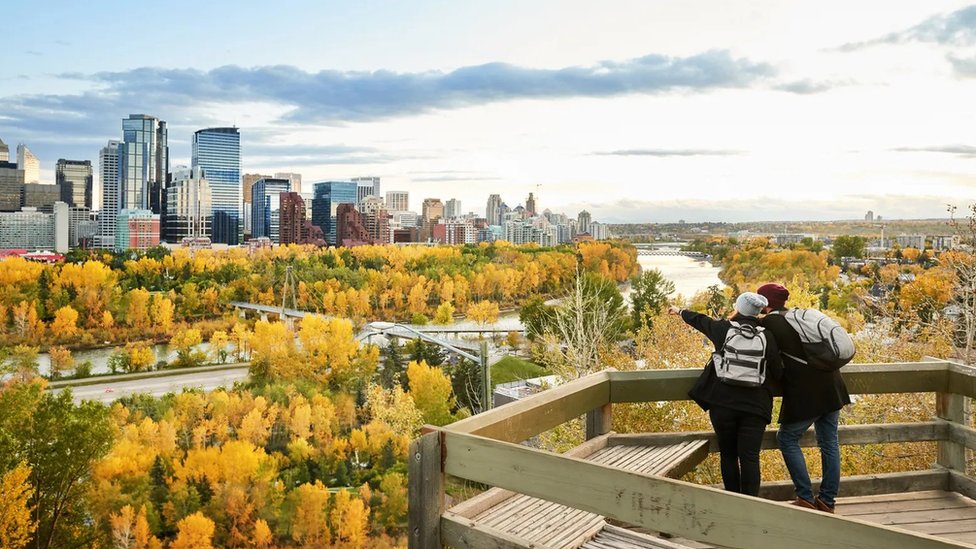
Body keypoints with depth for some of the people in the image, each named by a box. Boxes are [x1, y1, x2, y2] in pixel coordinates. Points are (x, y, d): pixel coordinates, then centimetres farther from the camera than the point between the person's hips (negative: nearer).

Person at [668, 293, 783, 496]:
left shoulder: (724, 328, 2)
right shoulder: (767, 337, 2)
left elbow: (699, 320, 21)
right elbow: (777, 374, 7)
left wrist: (680, 311, 39)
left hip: (723, 403, 0)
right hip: (755, 405, 0)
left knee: (728, 454, 12)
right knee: (750, 457, 1)